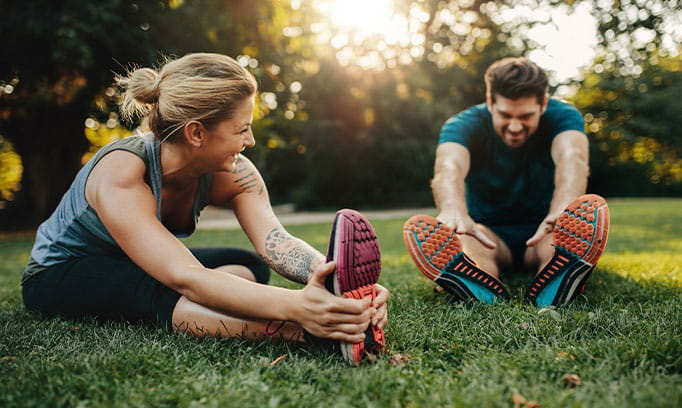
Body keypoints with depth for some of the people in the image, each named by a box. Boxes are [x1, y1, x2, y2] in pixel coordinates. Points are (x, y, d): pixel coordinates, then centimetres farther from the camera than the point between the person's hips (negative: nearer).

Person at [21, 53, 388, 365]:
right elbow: (186, 279, -49)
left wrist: (335, 276, -56)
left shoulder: (232, 174, -18)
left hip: (143, 270, 7)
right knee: (165, 293, -40)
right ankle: (307, 331, -56)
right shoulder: (120, 178, -36)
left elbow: (276, 241, -35)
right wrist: (295, 305, -64)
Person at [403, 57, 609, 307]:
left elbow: (571, 157, -34)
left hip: (542, 234, 1)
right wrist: (454, 212, -61)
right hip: (489, 235, 0)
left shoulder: (563, 117, -11)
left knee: (592, 208, -32)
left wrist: (562, 211, -58)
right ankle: (488, 294, -60)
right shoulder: (464, 125, -13)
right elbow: (450, 167, -36)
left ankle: (552, 287, -58)